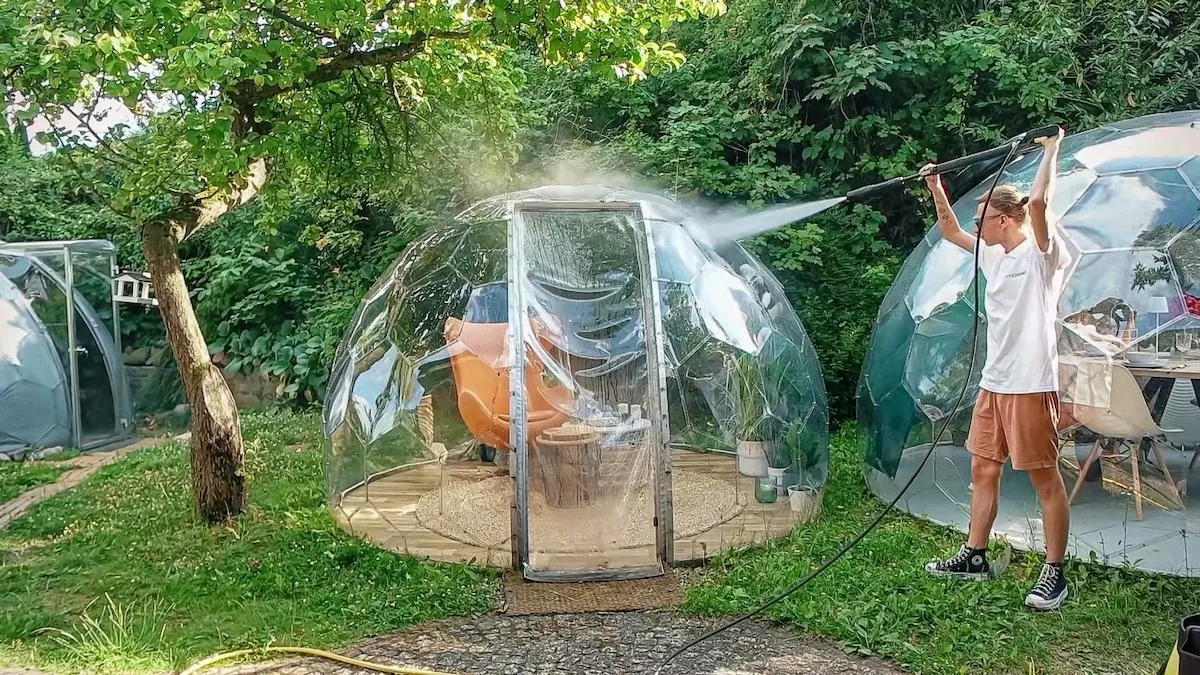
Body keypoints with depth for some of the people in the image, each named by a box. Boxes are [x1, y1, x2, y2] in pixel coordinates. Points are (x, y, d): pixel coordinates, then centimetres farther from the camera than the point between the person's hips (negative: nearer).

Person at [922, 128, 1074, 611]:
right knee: (983, 469, 14)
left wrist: (1051, 148, -14)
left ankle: (1055, 572, 8)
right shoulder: (993, 255, 13)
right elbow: (950, 231, 26)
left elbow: (1039, 202, -26)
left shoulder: (1042, 253, -9)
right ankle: (974, 557, 25)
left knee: (1045, 478, 0)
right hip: (993, 383, 9)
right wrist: (935, 187, 20)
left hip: (1031, 385, -8)